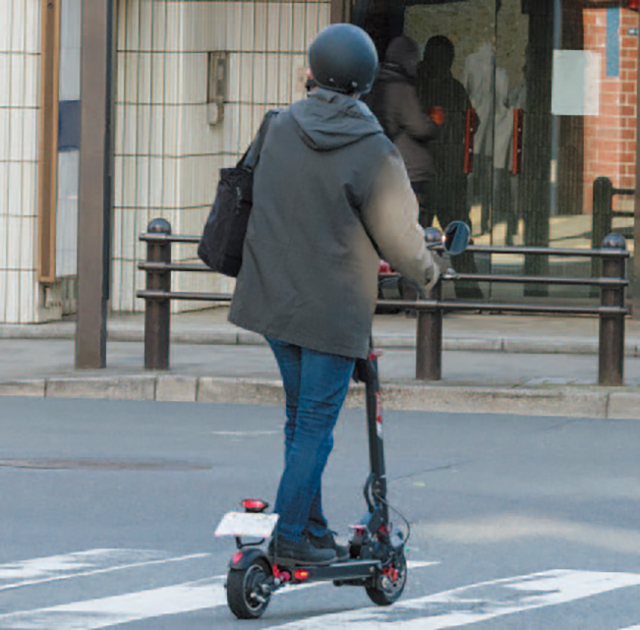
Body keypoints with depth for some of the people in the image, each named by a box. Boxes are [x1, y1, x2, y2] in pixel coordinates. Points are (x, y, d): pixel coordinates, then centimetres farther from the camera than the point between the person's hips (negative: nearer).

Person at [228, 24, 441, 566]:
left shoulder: (280, 129, -1)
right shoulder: (374, 153, -16)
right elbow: (400, 238, -8)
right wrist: (426, 270, 13)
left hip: (273, 294, 5)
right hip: (333, 307, -5)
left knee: (302, 416, 17)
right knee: (316, 424, 1)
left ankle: (312, 529, 21)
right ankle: (290, 537, 2)